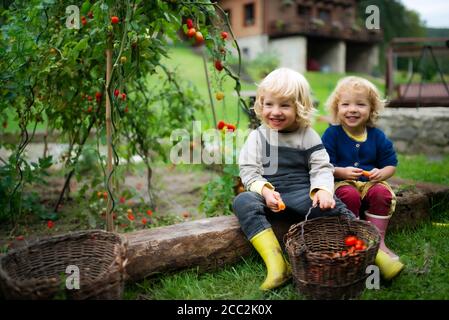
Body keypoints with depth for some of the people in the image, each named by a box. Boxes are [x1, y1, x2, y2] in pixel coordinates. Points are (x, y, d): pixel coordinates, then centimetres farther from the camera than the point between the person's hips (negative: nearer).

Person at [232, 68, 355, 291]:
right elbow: (248, 171, 0)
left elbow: (322, 167, 2)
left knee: (332, 206, -27)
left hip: (302, 193, 0)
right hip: (268, 195, 0)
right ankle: (275, 262, -39)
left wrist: (323, 189, -21)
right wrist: (265, 191, -20)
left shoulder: (308, 135, 6)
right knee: (242, 201, -30)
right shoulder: (257, 136, 5)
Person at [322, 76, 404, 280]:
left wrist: (381, 173, -12)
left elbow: (391, 164, 11)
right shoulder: (332, 134, -3)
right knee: (350, 195, -34)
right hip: (341, 182, -3)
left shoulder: (377, 136, 6)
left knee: (382, 193, -28)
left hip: (371, 182, 3)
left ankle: (378, 241, -16)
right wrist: (342, 172, -24)